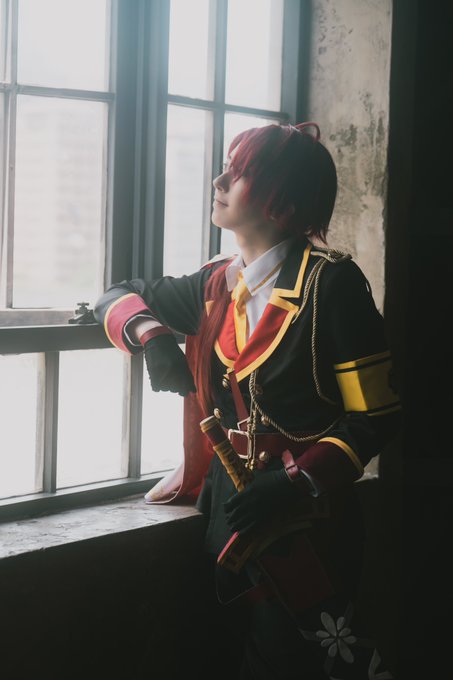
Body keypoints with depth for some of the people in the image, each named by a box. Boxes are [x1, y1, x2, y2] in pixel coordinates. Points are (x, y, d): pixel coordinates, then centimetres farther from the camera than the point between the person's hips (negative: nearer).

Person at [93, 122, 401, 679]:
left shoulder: (329, 283, -13)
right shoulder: (218, 285, 6)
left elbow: (375, 417, -13)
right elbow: (117, 298, 17)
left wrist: (300, 483, -26)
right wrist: (151, 335, -5)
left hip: (306, 519, -6)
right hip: (229, 507, 6)